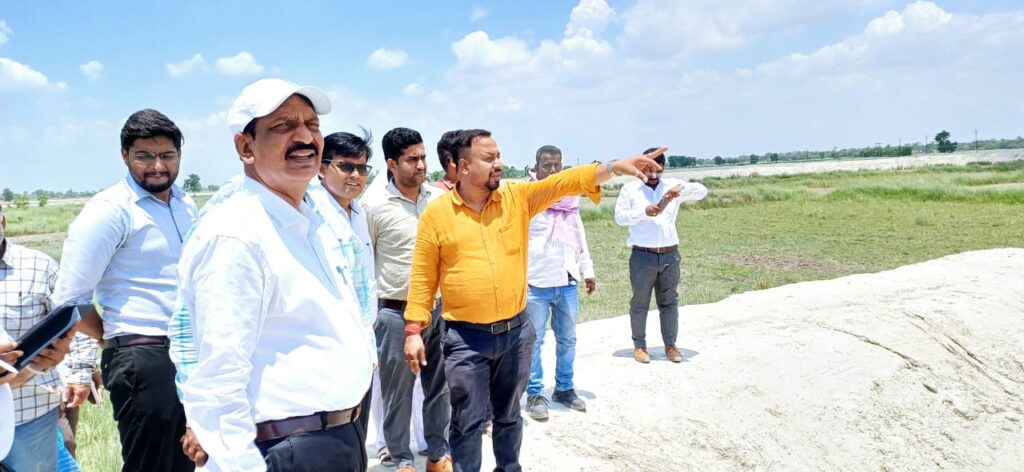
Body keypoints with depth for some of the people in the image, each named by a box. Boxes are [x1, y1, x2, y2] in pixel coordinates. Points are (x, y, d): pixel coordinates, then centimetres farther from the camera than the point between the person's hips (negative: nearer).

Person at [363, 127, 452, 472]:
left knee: (439, 386, 14)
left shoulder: (441, 199, 1)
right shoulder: (375, 206, -9)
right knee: (397, 392, 9)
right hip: (396, 313, -3)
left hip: (439, 309, 4)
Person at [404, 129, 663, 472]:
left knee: (509, 415, 21)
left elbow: (563, 183, -10)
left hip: (517, 331, 3)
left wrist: (615, 166, -23)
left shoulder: (518, 197, 0)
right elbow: (423, 278, -4)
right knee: (467, 423, 8)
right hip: (466, 338, -3)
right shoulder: (436, 213, -7)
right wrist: (414, 330, -6)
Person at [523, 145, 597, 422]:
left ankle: (564, 389, 29)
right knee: (534, 341, 5)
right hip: (535, 283, -5)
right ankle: (535, 394, 17)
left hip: (567, 281, 6)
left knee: (567, 340, 14)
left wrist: (587, 270, 15)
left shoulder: (570, 199, 10)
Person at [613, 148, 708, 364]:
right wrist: (644, 212, -19)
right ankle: (639, 346, 17)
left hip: (670, 255, 3)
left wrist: (682, 188, -18)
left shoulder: (672, 185, 7)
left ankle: (670, 345, 20)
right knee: (640, 303, 5)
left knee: (669, 302, 10)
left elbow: (702, 191, 1)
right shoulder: (630, 189, 2)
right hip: (643, 256, -2)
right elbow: (619, 217, -5)